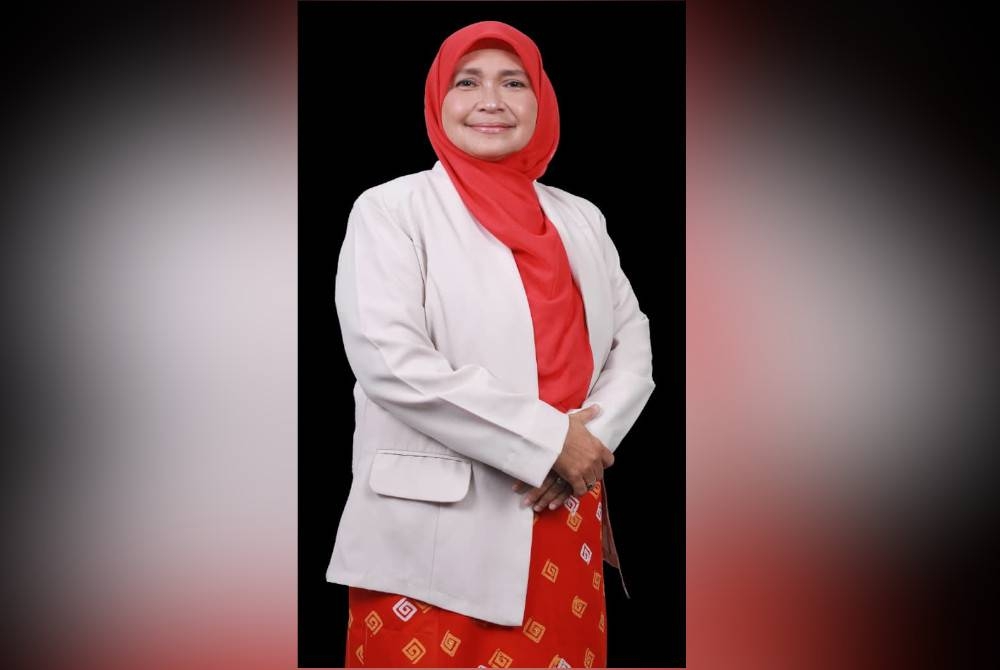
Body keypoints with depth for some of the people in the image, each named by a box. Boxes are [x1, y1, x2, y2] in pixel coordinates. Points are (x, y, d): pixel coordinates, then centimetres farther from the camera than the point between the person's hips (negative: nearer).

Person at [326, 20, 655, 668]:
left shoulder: (580, 219, 13)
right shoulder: (392, 209, -3)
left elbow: (633, 341, 11)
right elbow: (389, 360, -15)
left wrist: (590, 442, -9)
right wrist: (548, 439, -15)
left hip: (564, 524, 5)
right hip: (435, 536, -4)